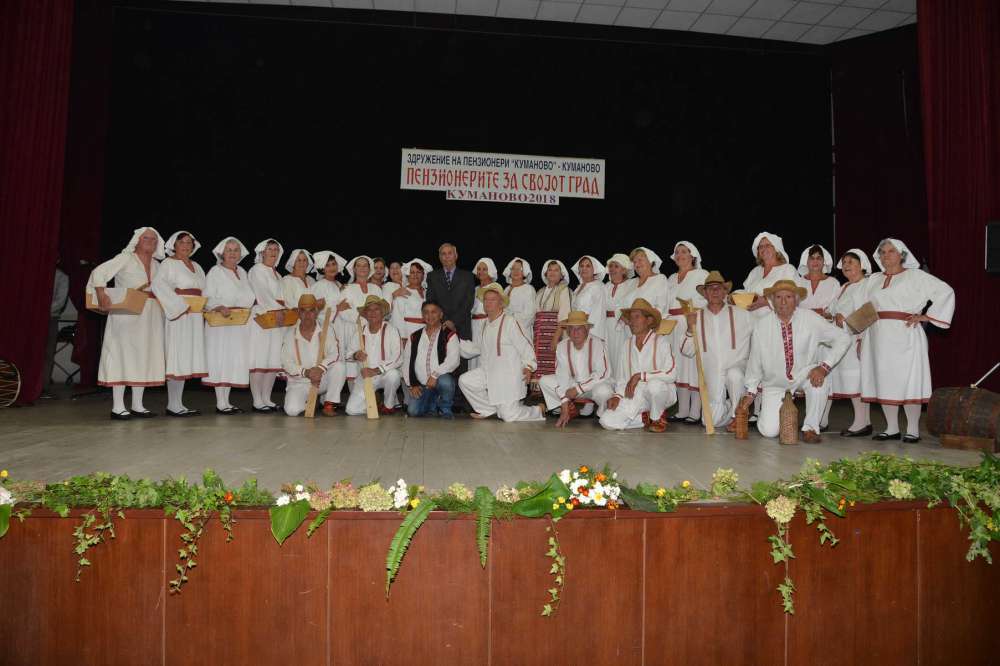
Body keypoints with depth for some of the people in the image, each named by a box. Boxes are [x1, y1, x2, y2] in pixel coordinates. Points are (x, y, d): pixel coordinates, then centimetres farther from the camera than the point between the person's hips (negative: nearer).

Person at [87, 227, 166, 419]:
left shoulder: (156, 265, 16)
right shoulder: (125, 259, -1)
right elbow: (99, 272, -11)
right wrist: (102, 295, -24)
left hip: (150, 317, 6)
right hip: (126, 314, -6)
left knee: (144, 357, 7)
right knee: (123, 355, -5)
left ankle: (137, 405, 15)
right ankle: (118, 407, -2)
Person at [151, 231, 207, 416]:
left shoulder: (196, 266, 22)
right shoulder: (168, 263, -1)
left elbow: (205, 290, 20)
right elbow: (158, 284, -18)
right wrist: (180, 304, -20)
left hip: (195, 317, 7)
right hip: (178, 316, -7)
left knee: (187, 360, 7)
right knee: (178, 358, -9)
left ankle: (177, 404, 12)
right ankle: (173, 405, -7)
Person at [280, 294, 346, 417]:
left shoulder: (326, 329, -4)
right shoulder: (290, 334, -4)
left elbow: (335, 354, -14)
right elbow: (286, 363, -7)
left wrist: (321, 368, -32)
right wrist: (305, 372, -25)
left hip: (323, 379, 0)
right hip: (299, 383, 0)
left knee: (339, 365, -28)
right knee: (292, 410, -25)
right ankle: (308, 400, 12)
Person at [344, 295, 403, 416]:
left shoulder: (390, 330, -7)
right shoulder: (360, 330, 4)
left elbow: (398, 358, -16)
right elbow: (349, 353, 12)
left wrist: (377, 370, -26)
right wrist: (355, 355, -13)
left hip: (385, 373, -2)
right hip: (365, 375, 2)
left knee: (393, 374, -38)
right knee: (352, 410, -16)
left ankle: (389, 405, -8)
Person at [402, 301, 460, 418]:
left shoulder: (449, 335, 1)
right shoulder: (414, 337, 14)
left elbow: (453, 360, -14)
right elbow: (406, 362, 12)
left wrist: (435, 375, -24)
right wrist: (412, 385, 2)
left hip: (441, 379, -3)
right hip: (420, 385, 3)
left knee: (445, 381, -37)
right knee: (413, 411, -17)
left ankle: (445, 409, -6)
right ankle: (432, 405, 18)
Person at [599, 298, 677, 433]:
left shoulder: (661, 341, -7)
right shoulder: (628, 343, 9)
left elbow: (671, 374, -19)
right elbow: (622, 375, 13)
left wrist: (640, 376, -22)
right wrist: (617, 395, -4)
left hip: (663, 392, -4)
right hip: (634, 396, 4)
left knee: (654, 384, -40)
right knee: (607, 421, -17)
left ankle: (658, 418, -7)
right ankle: (646, 418, 7)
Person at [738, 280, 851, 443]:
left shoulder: (810, 319, -14)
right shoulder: (761, 325, -12)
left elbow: (843, 339, -11)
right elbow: (755, 360, -2)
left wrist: (824, 367, -23)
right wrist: (751, 392, 3)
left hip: (804, 374, 0)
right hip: (775, 383, 0)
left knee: (820, 378, -35)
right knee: (769, 431, -12)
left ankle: (810, 428, -14)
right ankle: (770, 411, 26)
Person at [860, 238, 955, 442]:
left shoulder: (915, 276, 3)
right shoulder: (874, 280, 18)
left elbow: (945, 291, -2)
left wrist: (926, 316, -8)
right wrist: (862, 336, 7)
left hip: (904, 336, -5)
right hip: (879, 338, 5)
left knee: (907, 380, -5)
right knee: (883, 381, 3)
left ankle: (913, 430, 2)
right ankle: (891, 428, 11)